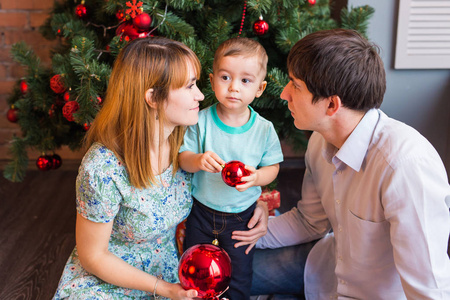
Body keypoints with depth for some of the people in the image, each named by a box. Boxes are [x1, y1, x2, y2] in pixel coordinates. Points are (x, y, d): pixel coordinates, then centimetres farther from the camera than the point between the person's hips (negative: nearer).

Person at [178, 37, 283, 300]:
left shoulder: (264, 129, -14)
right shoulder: (201, 121, -14)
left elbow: (272, 167, -5)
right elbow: (183, 157, -8)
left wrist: (256, 177, -26)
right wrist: (197, 160, -31)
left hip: (242, 216, -1)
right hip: (201, 211, 1)